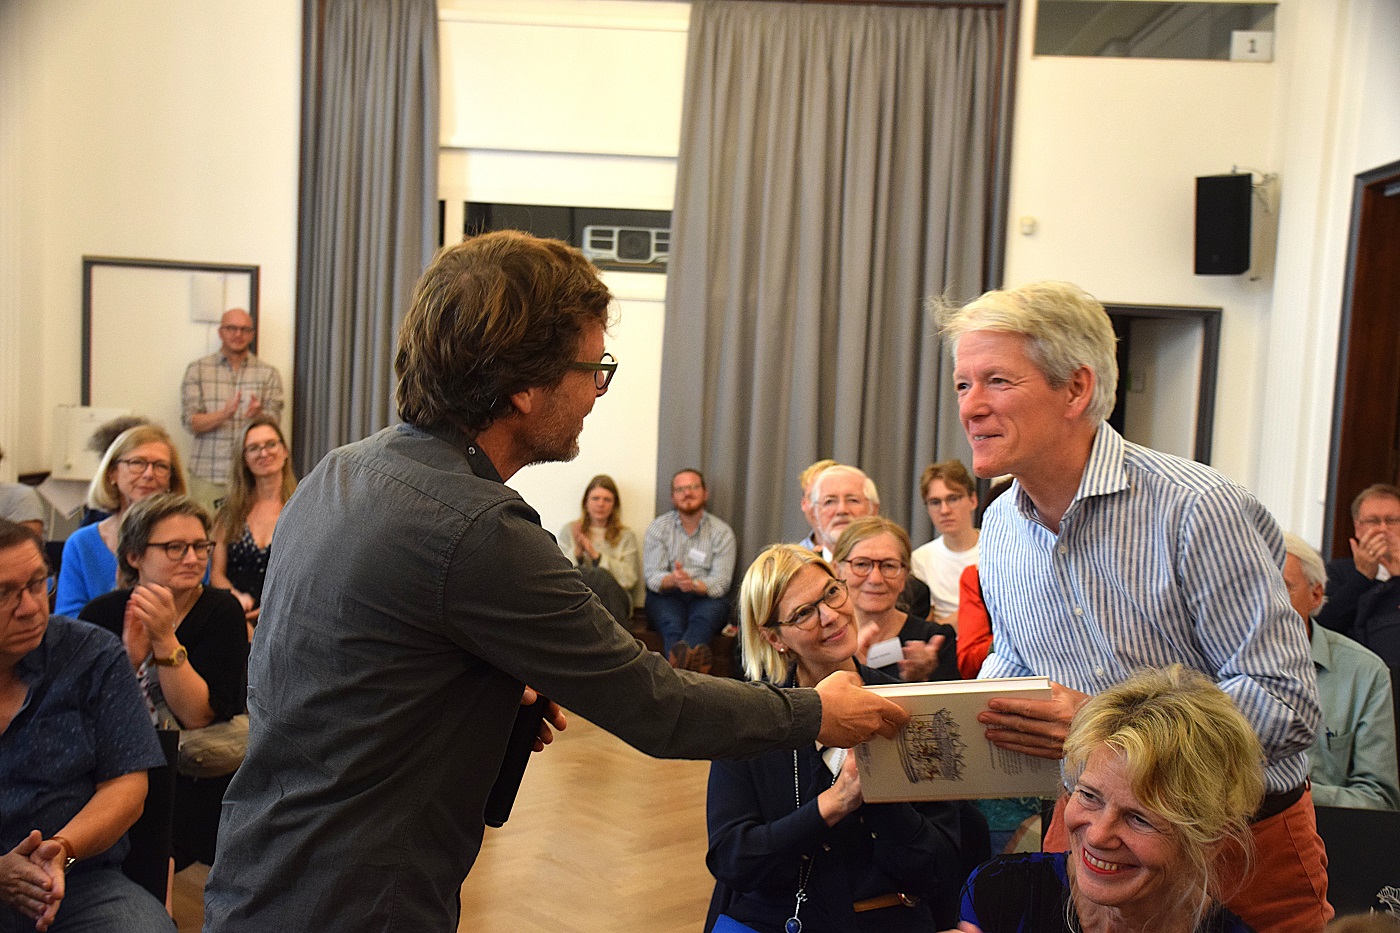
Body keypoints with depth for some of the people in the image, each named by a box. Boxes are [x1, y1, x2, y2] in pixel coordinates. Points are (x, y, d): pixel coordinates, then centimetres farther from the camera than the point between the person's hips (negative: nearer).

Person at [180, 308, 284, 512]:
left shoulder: (268, 374, 9)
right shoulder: (197, 370, 8)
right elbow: (191, 422, 0)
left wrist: (257, 415, -21)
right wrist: (223, 415, -19)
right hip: (208, 473, 0)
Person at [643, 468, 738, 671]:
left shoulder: (722, 532, 6)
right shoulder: (658, 527, 8)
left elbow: (721, 583, -5)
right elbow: (652, 577, -4)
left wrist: (693, 584, -27)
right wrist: (672, 580, -28)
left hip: (706, 596, 0)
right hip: (666, 595, 1)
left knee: (705, 616, -36)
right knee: (671, 623, -34)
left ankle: (679, 658, -66)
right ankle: (691, 660, -66)